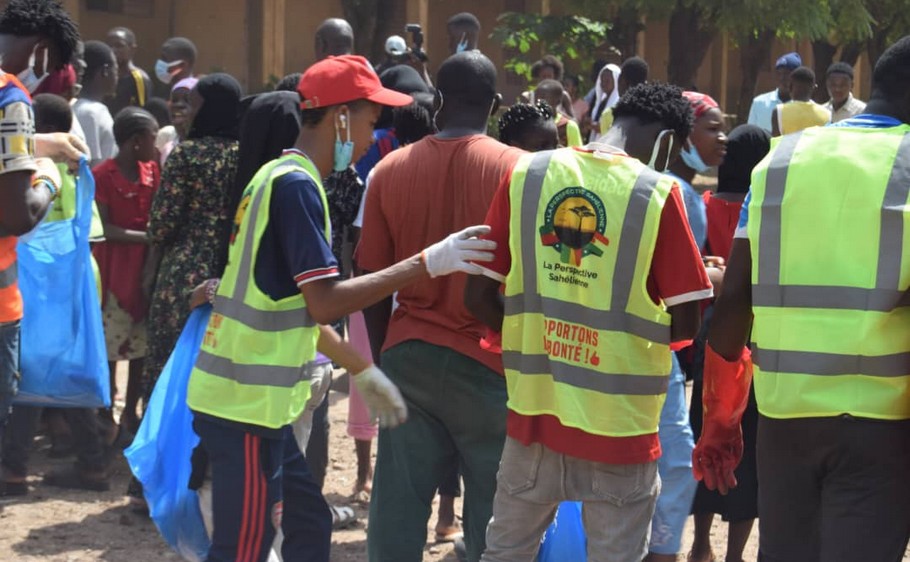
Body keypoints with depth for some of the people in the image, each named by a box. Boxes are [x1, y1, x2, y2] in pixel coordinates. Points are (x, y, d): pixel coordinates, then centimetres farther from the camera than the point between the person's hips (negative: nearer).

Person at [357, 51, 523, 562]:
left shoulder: (391, 169, 1)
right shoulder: (517, 170, -7)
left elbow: (373, 282, 5)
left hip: (408, 357, 3)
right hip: (488, 362, -3)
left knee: (398, 508, 7)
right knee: (494, 514, 5)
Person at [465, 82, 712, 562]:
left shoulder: (526, 174, 0)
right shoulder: (658, 193, -9)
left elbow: (479, 295, 1)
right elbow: (686, 323, -8)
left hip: (535, 410, 3)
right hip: (619, 422, -3)